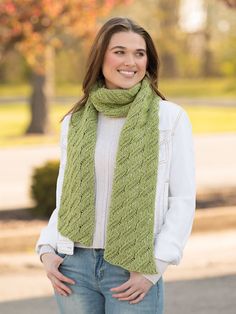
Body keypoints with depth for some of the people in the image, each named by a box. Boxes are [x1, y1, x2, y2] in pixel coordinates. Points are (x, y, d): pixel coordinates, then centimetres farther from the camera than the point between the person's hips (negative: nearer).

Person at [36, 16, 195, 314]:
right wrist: (47, 249, -1)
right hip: (75, 266, 3)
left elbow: (183, 199, -3)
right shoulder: (75, 122, 8)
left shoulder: (170, 117, -1)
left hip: (133, 272, -3)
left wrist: (154, 267, -11)